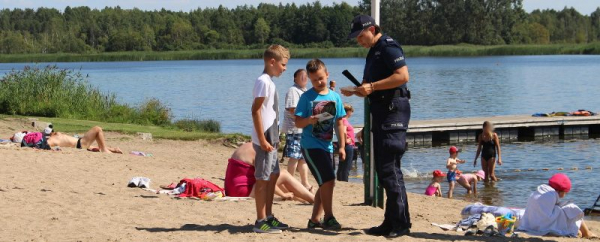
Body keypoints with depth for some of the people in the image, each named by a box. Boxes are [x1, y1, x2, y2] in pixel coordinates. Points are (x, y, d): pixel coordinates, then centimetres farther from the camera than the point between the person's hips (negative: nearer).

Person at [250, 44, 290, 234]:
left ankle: (268, 217, 23)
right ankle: (260, 221, -3)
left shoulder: (268, 81, 15)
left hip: (270, 138, 10)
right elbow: (255, 111, -19)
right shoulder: (263, 81, -14)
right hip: (264, 138, -10)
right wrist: (262, 139, -21)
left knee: (273, 175, 15)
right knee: (262, 178, -6)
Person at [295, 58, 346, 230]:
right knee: (328, 180, -14)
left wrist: (342, 146, 8)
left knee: (325, 184, 10)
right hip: (311, 145, -6)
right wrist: (309, 120, -26)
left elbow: (339, 123, 11)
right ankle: (328, 218, -5)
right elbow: (298, 122, -5)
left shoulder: (334, 97, 6)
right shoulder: (307, 97, -5)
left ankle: (315, 219, 20)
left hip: (327, 146, 6)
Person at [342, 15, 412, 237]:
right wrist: (355, 91, 8)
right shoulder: (373, 52, 20)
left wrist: (371, 86, -20)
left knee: (389, 169, -12)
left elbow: (403, 76, -23)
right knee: (383, 170, 11)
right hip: (380, 113, 10)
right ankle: (391, 223, 15)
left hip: (393, 111, -10)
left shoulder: (388, 47, -10)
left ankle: (401, 224, -9)